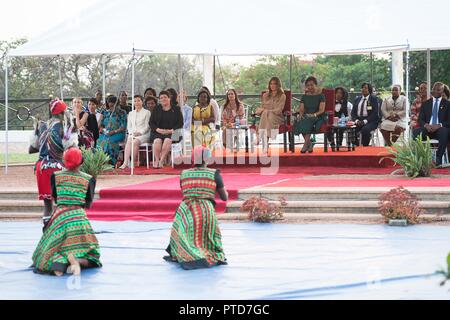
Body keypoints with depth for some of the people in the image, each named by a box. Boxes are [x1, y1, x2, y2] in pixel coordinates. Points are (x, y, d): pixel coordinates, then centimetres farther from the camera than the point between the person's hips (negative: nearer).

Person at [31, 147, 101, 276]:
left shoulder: (56, 176, 2)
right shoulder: (88, 179, -1)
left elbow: (55, 198, 13)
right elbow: (88, 204, 5)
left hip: (60, 216, 0)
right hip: (79, 216, 0)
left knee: (53, 250, 8)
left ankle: (59, 261, -29)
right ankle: (79, 260, -23)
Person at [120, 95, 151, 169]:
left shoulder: (147, 112, 9)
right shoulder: (131, 113, 24)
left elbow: (147, 126, 1)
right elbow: (129, 126, 19)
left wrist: (140, 132, -14)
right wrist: (131, 132, -3)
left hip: (143, 134, -3)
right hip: (132, 134, 3)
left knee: (135, 142, -35)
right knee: (128, 141, -32)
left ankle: (135, 162, -31)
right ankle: (125, 162, -45)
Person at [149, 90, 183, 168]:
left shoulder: (176, 109, 11)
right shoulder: (156, 109, 17)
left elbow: (180, 123, 5)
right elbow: (151, 122, 11)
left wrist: (171, 130, -10)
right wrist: (158, 129, -9)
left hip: (171, 133, -1)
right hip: (158, 132, 1)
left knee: (167, 140, -34)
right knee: (157, 141, -32)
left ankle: (161, 161, -30)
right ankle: (157, 160, -25)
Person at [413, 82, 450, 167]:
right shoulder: (426, 104, 17)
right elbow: (420, 119, 10)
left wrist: (439, 125, -18)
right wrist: (426, 125, -13)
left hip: (440, 129, -2)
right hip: (427, 129, 2)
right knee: (416, 131, -31)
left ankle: (438, 158, -31)